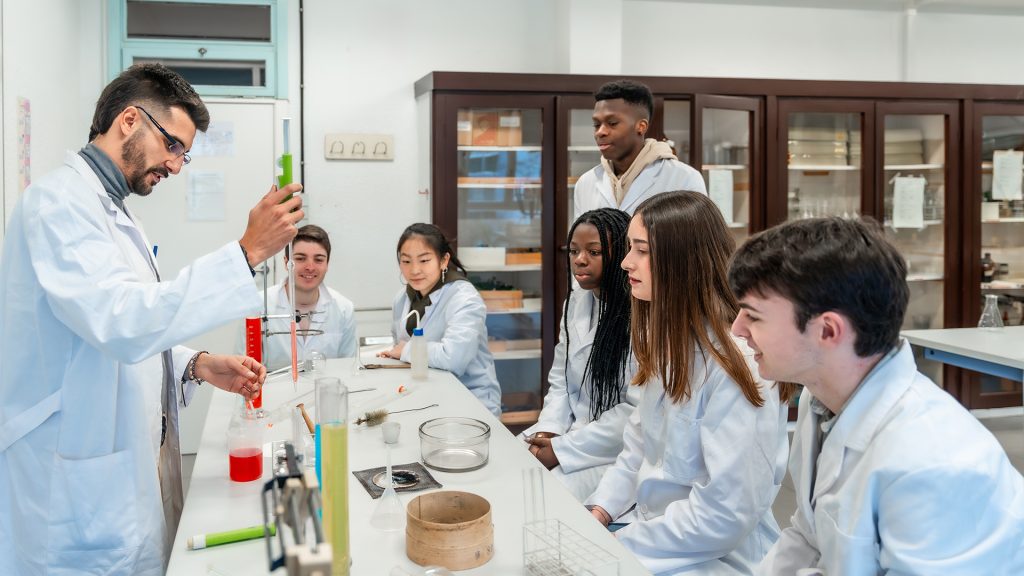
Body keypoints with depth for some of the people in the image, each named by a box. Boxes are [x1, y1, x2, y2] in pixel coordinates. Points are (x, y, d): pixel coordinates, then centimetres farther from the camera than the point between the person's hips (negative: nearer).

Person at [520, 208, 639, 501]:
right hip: (574, 430, 7)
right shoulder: (576, 303, 7)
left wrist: (562, 449, -16)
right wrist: (548, 431, -6)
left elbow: (638, 410, -20)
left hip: (619, 452, -7)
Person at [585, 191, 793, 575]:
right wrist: (601, 509, -3)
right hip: (653, 529, 7)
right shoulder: (670, 344, 6)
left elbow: (726, 514, -23)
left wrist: (620, 544, -18)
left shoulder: (738, 364, -23)